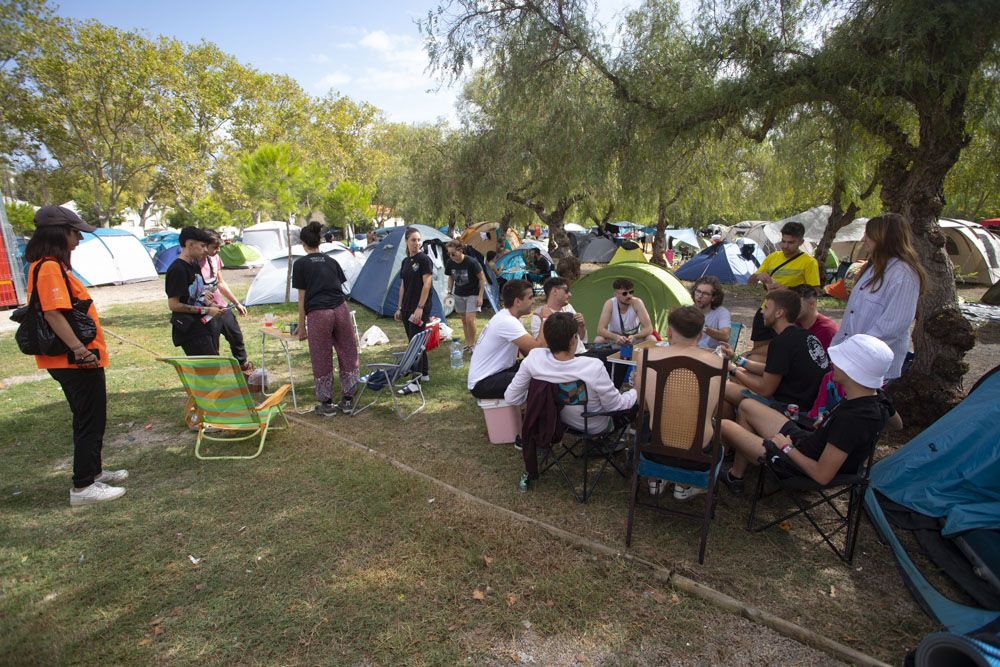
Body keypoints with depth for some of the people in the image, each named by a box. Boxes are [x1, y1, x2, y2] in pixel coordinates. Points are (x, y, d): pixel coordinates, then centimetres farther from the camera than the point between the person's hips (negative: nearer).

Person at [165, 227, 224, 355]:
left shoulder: (195, 266, 12)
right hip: (190, 331, -9)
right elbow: (173, 305, -19)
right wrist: (206, 310, -17)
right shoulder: (177, 269, -15)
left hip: (205, 325, 9)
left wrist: (210, 305, 4)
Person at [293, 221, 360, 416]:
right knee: (347, 355, 13)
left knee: (321, 360, 8)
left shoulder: (300, 264, 3)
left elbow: (302, 298, 1)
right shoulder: (331, 261, 15)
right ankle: (347, 400, 21)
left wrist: (301, 326, 7)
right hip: (341, 310, 4)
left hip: (318, 314, -4)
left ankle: (326, 404, 18)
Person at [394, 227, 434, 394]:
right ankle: (424, 374, 25)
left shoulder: (424, 259, -9)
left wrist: (420, 308, -18)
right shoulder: (405, 261, 13)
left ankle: (415, 382, -3)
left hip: (420, 309, -7)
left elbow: (426, 285, -14)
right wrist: (399, 308, 15)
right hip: (407, 308, 7)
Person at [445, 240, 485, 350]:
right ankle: (467, 343, 21)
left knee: (470, 319, -13)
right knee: (463, 320, 9)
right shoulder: (450, 263, -8)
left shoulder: (471, 262, -23)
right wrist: (449, 292, 1)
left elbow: (482, 279, -14)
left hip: (472, 294, -5)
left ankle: (472, 344, 5)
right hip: (459, 295, 5)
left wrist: (480, 296, -15)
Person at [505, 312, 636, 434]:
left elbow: (511, 398, -15)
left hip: (557, 422, 4)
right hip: (594, 427, -4)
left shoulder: (534, 358, -26)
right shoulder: (594, 367, -37)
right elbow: (616, 406, -20)